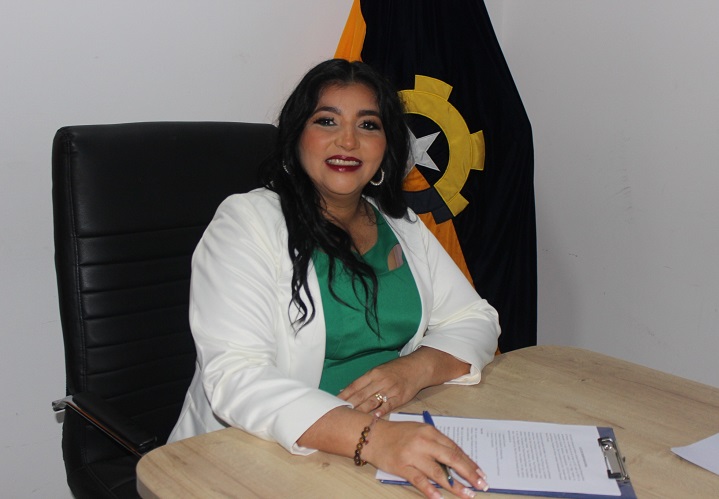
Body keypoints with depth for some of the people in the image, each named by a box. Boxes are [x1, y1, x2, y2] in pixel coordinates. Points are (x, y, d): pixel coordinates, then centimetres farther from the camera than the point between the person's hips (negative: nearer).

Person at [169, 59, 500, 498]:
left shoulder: (402, 226, 10)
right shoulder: (247, 222, -8)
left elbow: (476, 320, 9)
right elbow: (235, 377, -19)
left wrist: (416, 367, -12)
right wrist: (369, 437, -33)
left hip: (395, 441, 5)